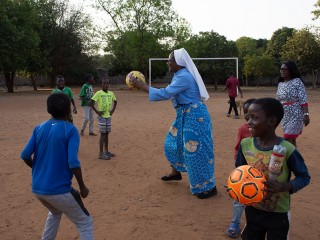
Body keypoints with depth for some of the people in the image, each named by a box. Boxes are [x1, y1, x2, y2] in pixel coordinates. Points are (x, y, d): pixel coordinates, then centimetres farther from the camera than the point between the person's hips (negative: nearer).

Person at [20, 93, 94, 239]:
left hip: (37, 189, 6)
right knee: (85, 223, 9)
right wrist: (82, 187, -7)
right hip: (59, 190, -6)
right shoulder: (71, 130, -11)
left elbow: (25, 156, 1)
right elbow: (73, 162, -19)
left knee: (55, 212, 36)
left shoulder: (39, 128, 4)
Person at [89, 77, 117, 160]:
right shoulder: (99, 93, -11)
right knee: (102, 134, -5)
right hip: (102, 117, -6)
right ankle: (101, 153, 1)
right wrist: (97, 111, -15)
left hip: (108, 116, 6)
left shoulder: (111, 93, 6)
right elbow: (90, 103, -15)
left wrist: (113, 110, 10)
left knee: (107, 134, 12)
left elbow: (115, 101, 22)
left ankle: (106, 151, 22)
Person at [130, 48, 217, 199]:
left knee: (196, 150, -5)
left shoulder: (184, 77, -24)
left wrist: (142, 86, -22)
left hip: (195, 116, -10)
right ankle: (176, 172, 41)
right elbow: (169, 93, 12)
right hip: (185, 115, 10)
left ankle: (209, 187, 8)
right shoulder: (179, 75, 9)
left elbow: (165, 94, -27)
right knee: (174, 142, 21)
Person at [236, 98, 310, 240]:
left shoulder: (287, 149, -23)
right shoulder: (245, 144, -10)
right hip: (252, 210, 4)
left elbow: (304, 177, -10)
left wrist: (285, 186, -27)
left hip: (278, 214, -3)